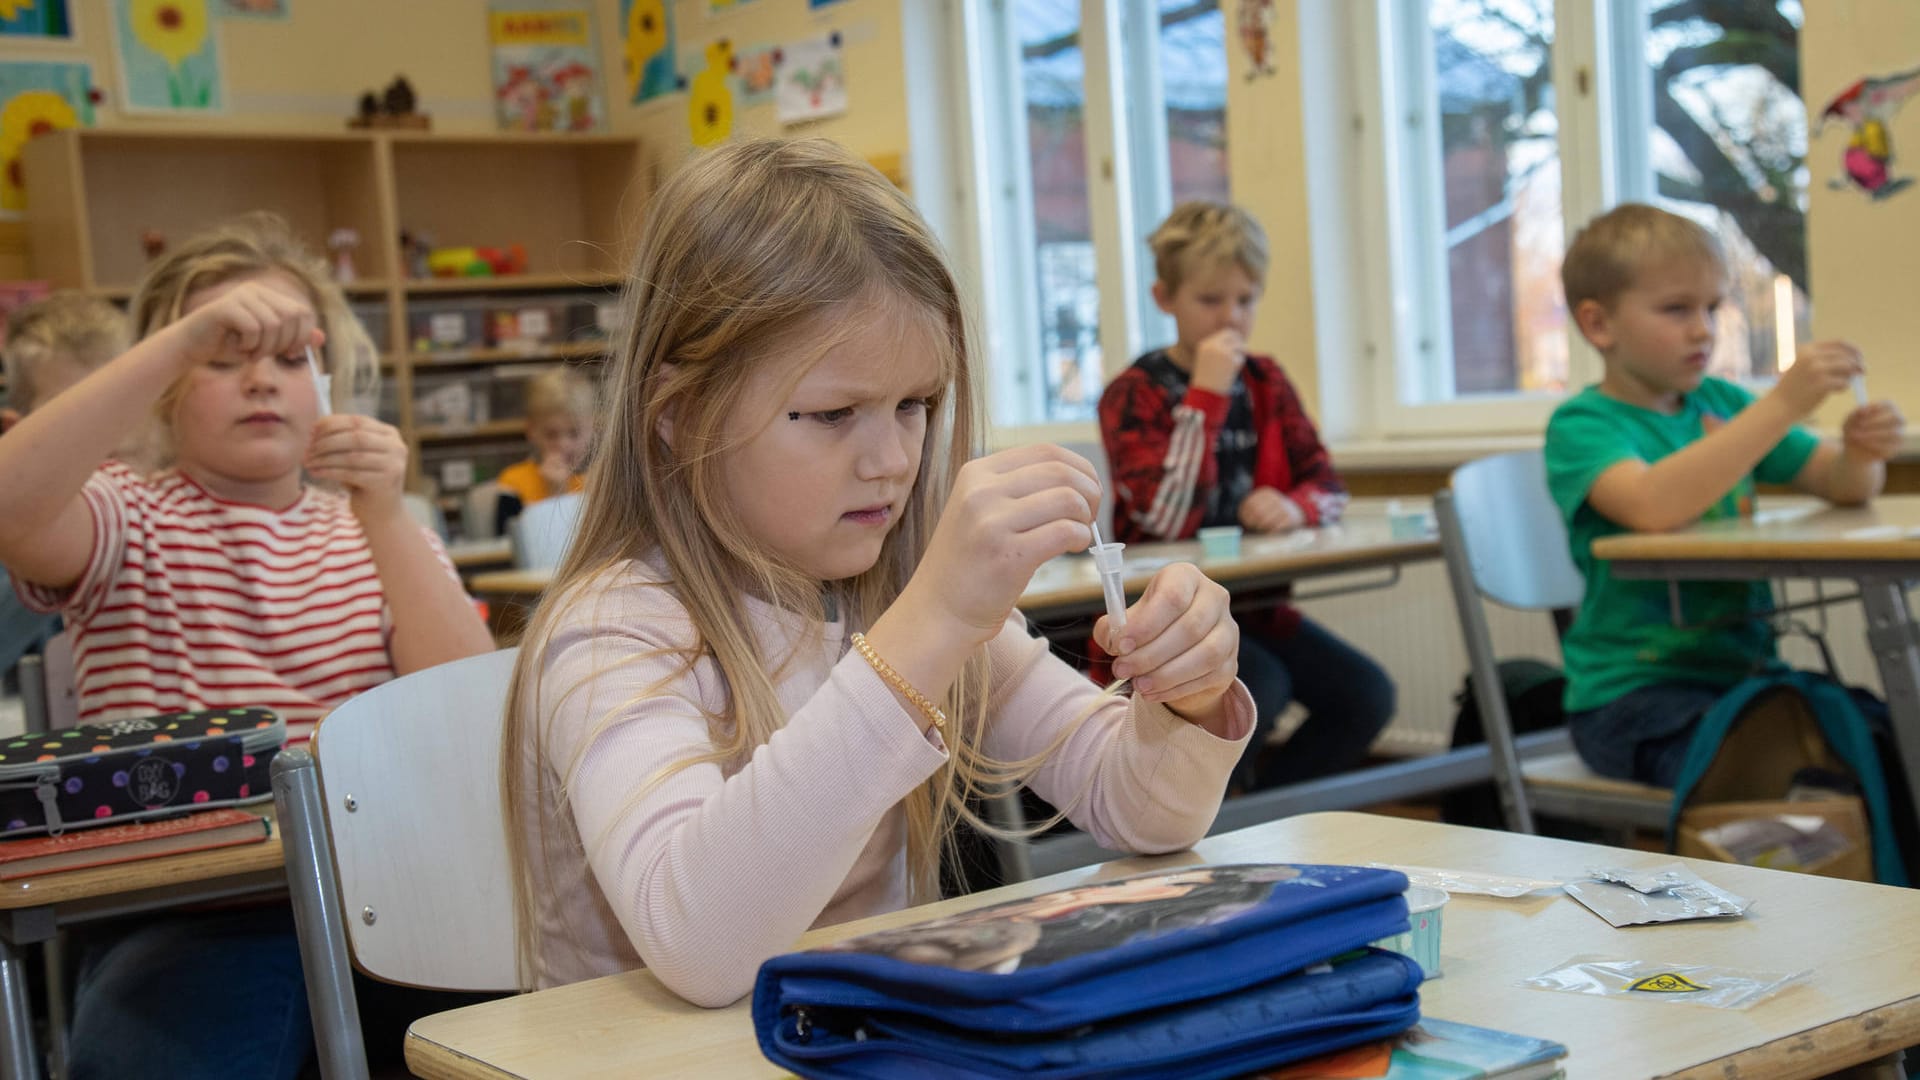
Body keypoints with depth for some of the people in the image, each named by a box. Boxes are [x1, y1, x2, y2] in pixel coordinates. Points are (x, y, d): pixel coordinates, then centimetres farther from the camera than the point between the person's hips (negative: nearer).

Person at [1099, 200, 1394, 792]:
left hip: (1255, 601, 6)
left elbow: (1329, 485, 8)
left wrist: (1295, 506, -17)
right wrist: (1205, 394, -23)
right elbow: (1169, 519, -21)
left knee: (1367, 694, -13)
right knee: (1259, 688, -30)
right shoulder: (1134, 394, -8)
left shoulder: (1265, 382, 11)